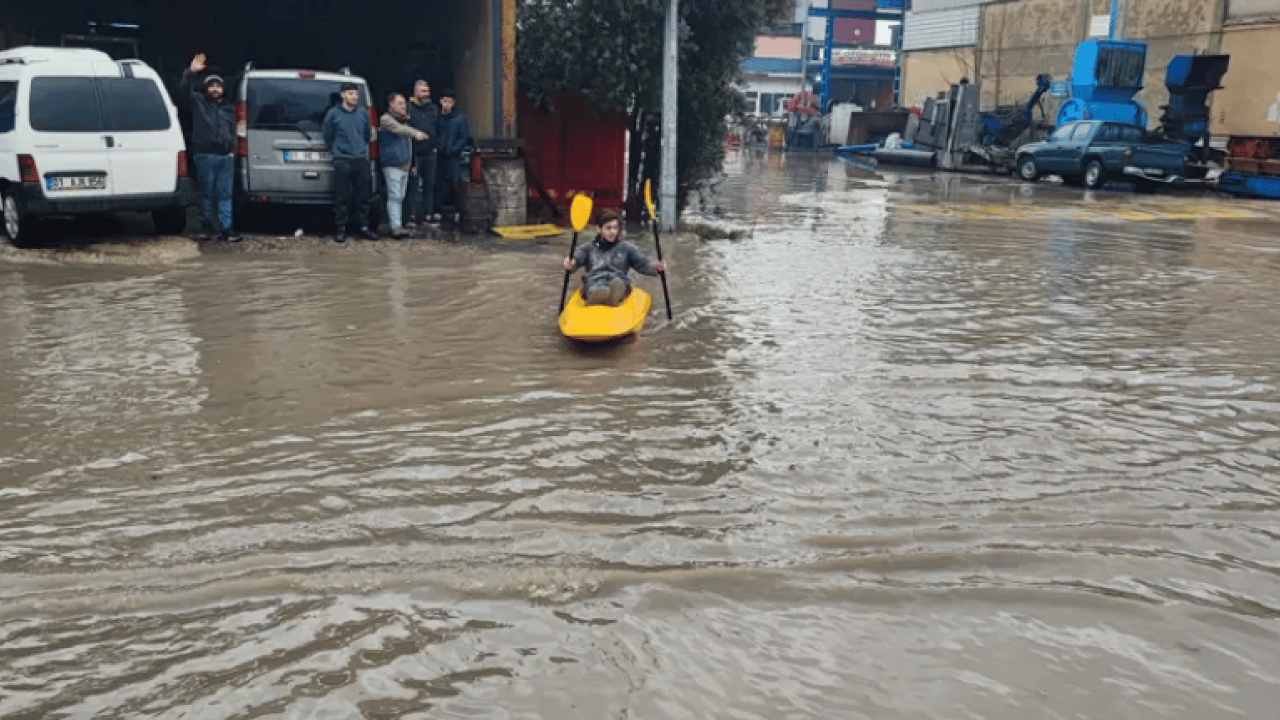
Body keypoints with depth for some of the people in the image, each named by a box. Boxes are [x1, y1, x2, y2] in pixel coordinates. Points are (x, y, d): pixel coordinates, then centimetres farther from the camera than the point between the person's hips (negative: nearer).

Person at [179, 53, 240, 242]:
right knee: (206, 193, 3)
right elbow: (185, 89, -8)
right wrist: (190, 72, -22)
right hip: (205, 155, -3)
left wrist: (232, 150, 12)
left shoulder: (229, 108, 19)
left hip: (225, 156, 3)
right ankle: (206, 225, 13)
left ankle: (226, 228, 0)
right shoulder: (198, 102, 8)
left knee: (225, 194, 0)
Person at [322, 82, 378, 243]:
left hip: (362, 160, 3)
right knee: (342, 197, -3)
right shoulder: (333, 113, -1)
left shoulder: (363, 113, 9)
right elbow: (326, 135, 10)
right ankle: (341, 229, 5)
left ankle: (363, 226, 16)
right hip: (342, 161, -3)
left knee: (363, 196, 6)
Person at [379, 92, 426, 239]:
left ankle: (395, 223, 14)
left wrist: (412, 163, 26)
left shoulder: (405, 120, 19)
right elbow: (399, 129, -29)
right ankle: (396, 226, -18)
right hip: (392, 165, -8)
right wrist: (415, 133, -43)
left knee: (400, 197, 10)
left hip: (405, 165, 8)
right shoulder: (386, 119, -8)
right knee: (394, 196, -13)